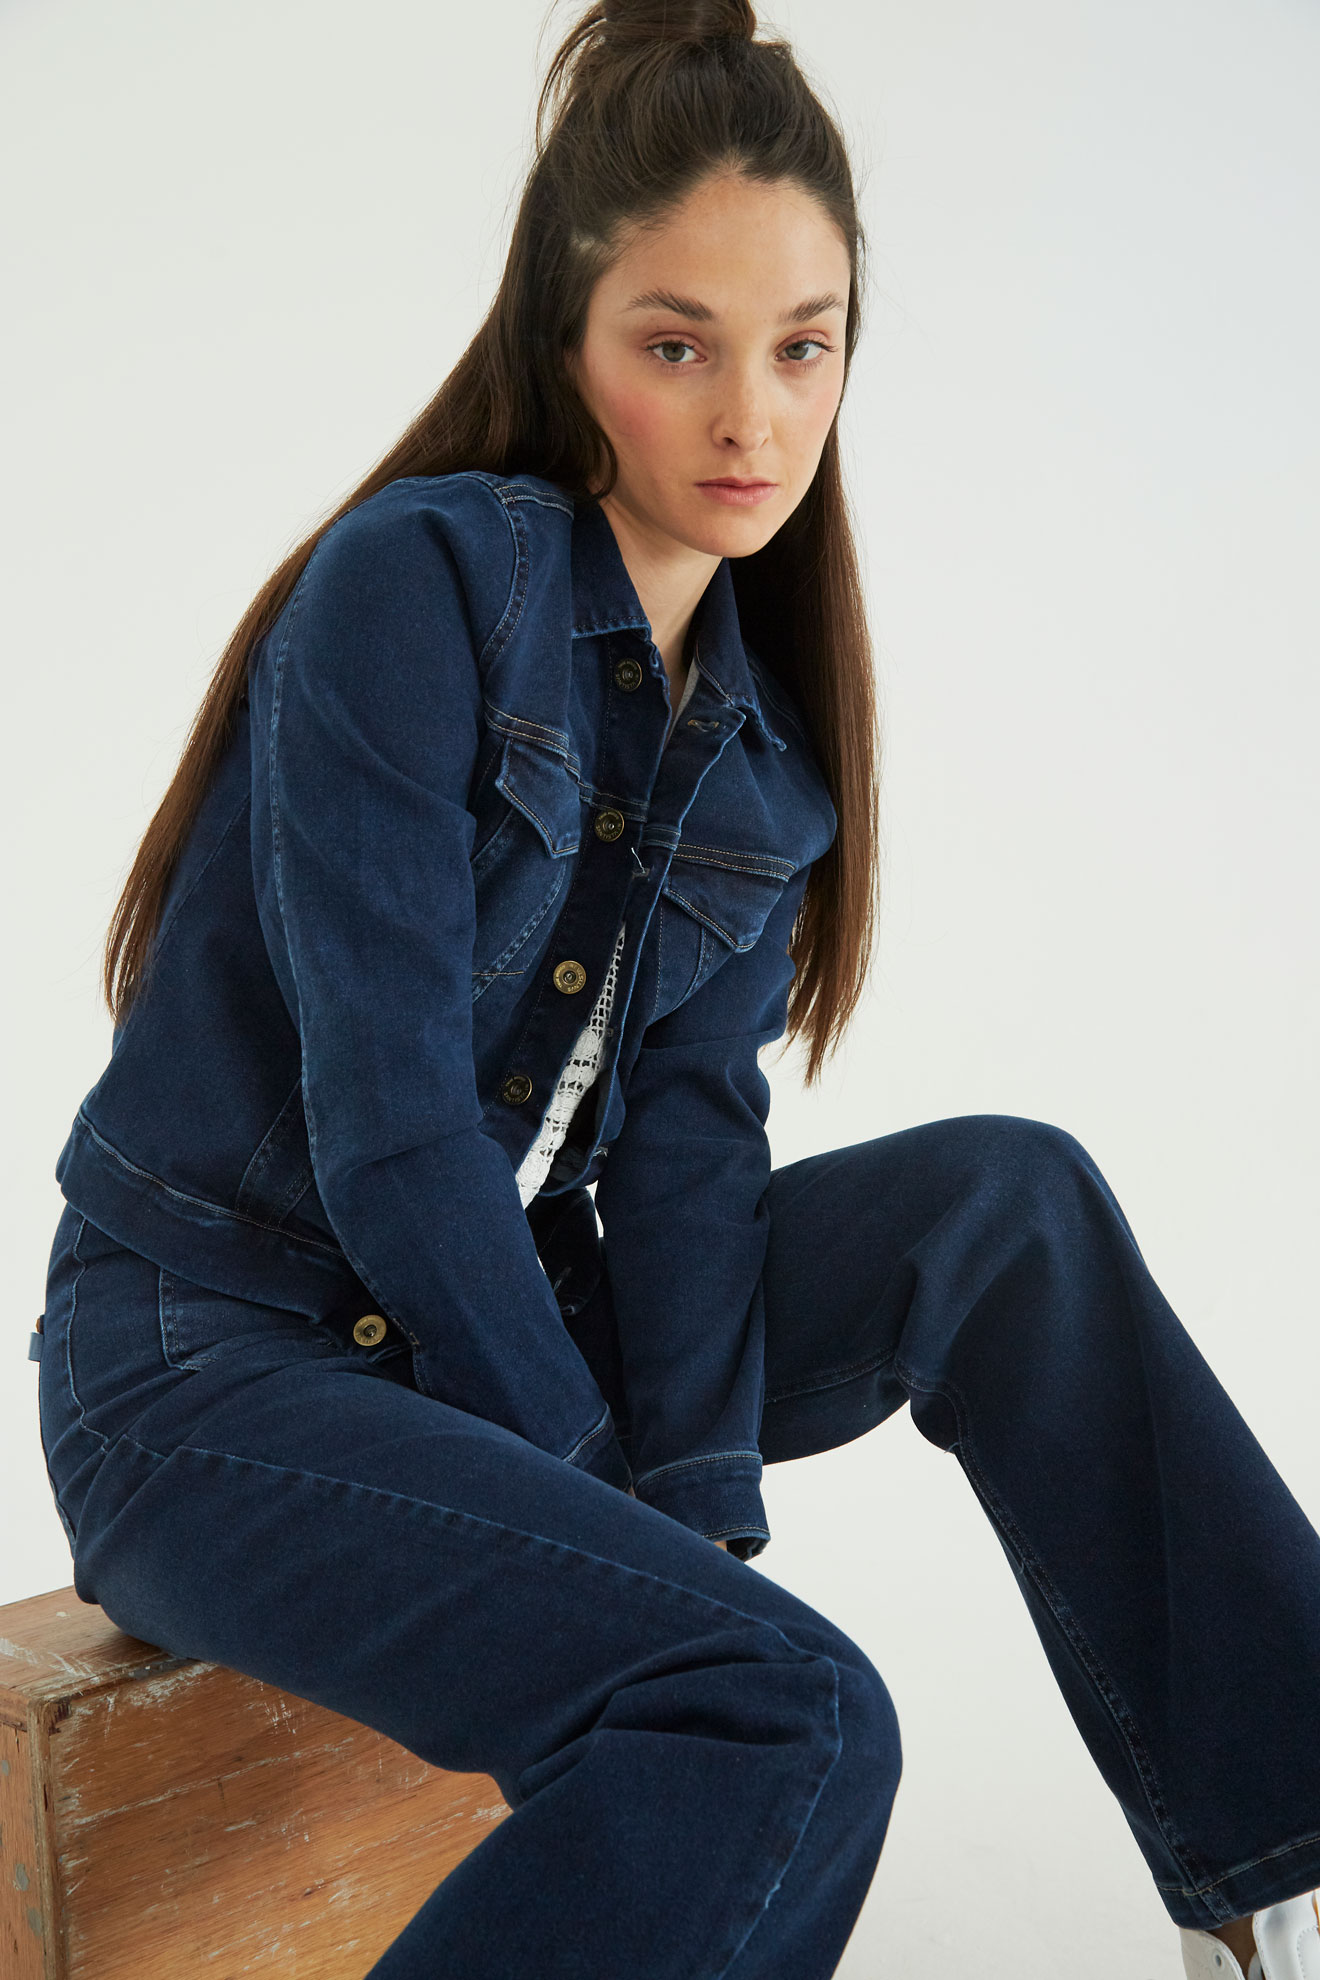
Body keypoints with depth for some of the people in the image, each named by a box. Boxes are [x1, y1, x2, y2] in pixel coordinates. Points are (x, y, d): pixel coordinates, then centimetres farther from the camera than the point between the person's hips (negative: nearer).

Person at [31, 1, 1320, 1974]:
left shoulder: (760, 731, 7)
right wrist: (597, 1499, -12)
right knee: (792, 1721, -26)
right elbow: (388, 1123, -19)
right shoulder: (423, 576, -14)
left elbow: (689, 1136, -1)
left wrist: (702, 1507, -11)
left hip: (508, 1310, 7)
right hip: (226, 1361, -6)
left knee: (1012, 1197, -7)